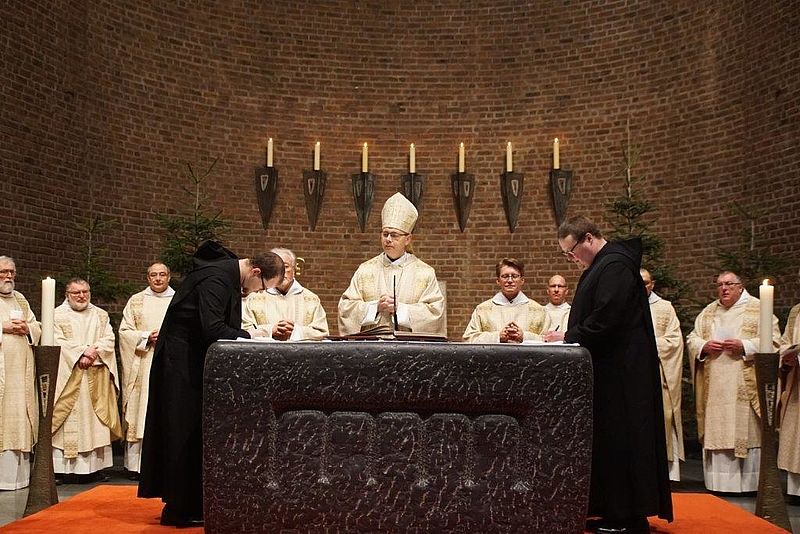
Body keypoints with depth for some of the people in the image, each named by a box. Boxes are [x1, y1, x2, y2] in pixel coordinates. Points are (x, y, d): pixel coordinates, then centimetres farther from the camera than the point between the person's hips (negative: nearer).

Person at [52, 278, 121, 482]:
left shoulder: (101, 315, 16)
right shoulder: (58, 315, 5)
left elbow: (109, 339, 6)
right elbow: (57, 341, -7)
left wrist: (93, 353, -12)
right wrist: (83, 351, -16)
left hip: (96, 379, 3)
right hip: (69, 378, -3)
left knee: (96, 421, 1)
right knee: (70, 419, -7)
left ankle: (95, 465, 4)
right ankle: (66, 467, -5)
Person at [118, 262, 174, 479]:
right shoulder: (136, 301, 10)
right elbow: (125, 331, 4)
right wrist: (147, 337, -10)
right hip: (143, 366, -1)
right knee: (141, 411, -4)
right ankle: (136, 464, 0)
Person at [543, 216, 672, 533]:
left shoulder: (615, 265, -16)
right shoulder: (601, 266, 16)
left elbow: (606, 318, -24)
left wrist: (568, 337, -13)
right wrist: (569, 336, 5)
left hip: (620, 371, -10)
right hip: (610, 368, 10)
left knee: (619, 440, -4)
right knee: (608, 438, 11)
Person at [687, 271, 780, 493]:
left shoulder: (758, 309, 4)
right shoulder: (708, 312, 16)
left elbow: (772, 340, -3)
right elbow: (692, 339, 15)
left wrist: (744, 346, -15)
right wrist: (704, 347, -7)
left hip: (745, 385, -3)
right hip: (714, 385, 4)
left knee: (746, 432, -4)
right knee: (715, 431, 2)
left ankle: (748, 482, 4)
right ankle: (717, 481, 7)